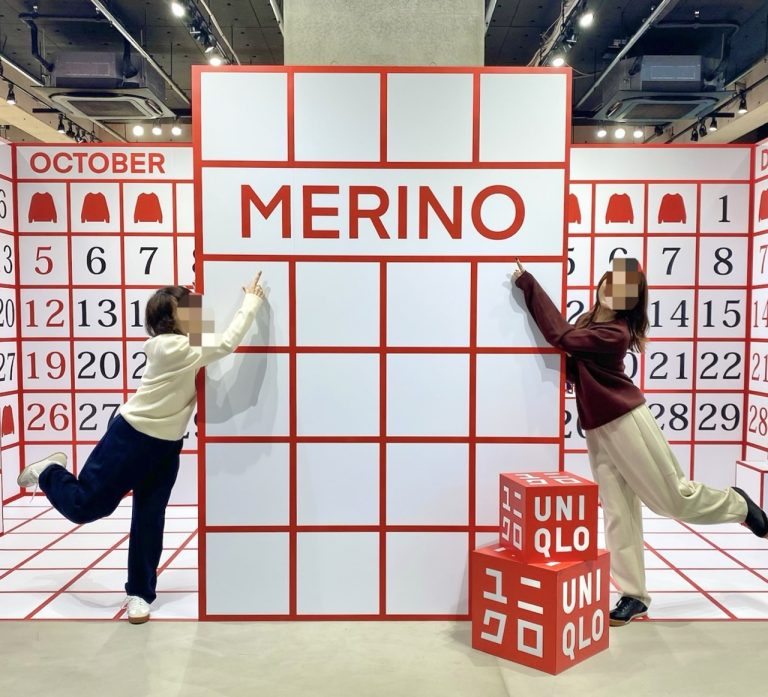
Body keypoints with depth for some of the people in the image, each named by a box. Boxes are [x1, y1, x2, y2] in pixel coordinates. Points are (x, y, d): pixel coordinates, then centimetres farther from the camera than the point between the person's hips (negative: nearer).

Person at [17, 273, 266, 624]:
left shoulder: (181, 345, 4)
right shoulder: (173, 348, -25)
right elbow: (227, 344, -30)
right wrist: (251, 300, -26)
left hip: (166, 445, 8)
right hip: (130, 436, -8)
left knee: (150, 519, 9)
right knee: (84, 506, 4)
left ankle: (140, 593, 21)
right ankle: (49, 473, 36)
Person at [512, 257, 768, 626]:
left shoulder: (615, 334, -18)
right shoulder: (589, 319, 8)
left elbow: (561, 336, -23)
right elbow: (574, 370, 12)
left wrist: (527, 282, -20)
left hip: (626, 421, -7)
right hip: (597, 431, 7)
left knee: (675, 497, 5)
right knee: (618, 514, 6)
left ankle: (738, 504, 35)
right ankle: (634, 596, 14)